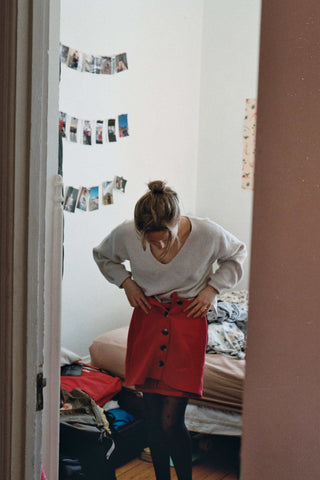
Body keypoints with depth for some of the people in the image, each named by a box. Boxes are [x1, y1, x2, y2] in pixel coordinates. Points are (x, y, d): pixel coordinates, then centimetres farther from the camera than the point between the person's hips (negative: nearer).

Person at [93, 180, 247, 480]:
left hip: (188, 322, -2)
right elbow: (102, 256, 10)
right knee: (153, 419, 8)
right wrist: (125, 281, -4)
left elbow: (236, 255, 5)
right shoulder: (126, 235, -14)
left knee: (171, 422, -8)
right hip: (147, 320, 3)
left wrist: (213, 288, -6)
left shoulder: (208, 233, -17)